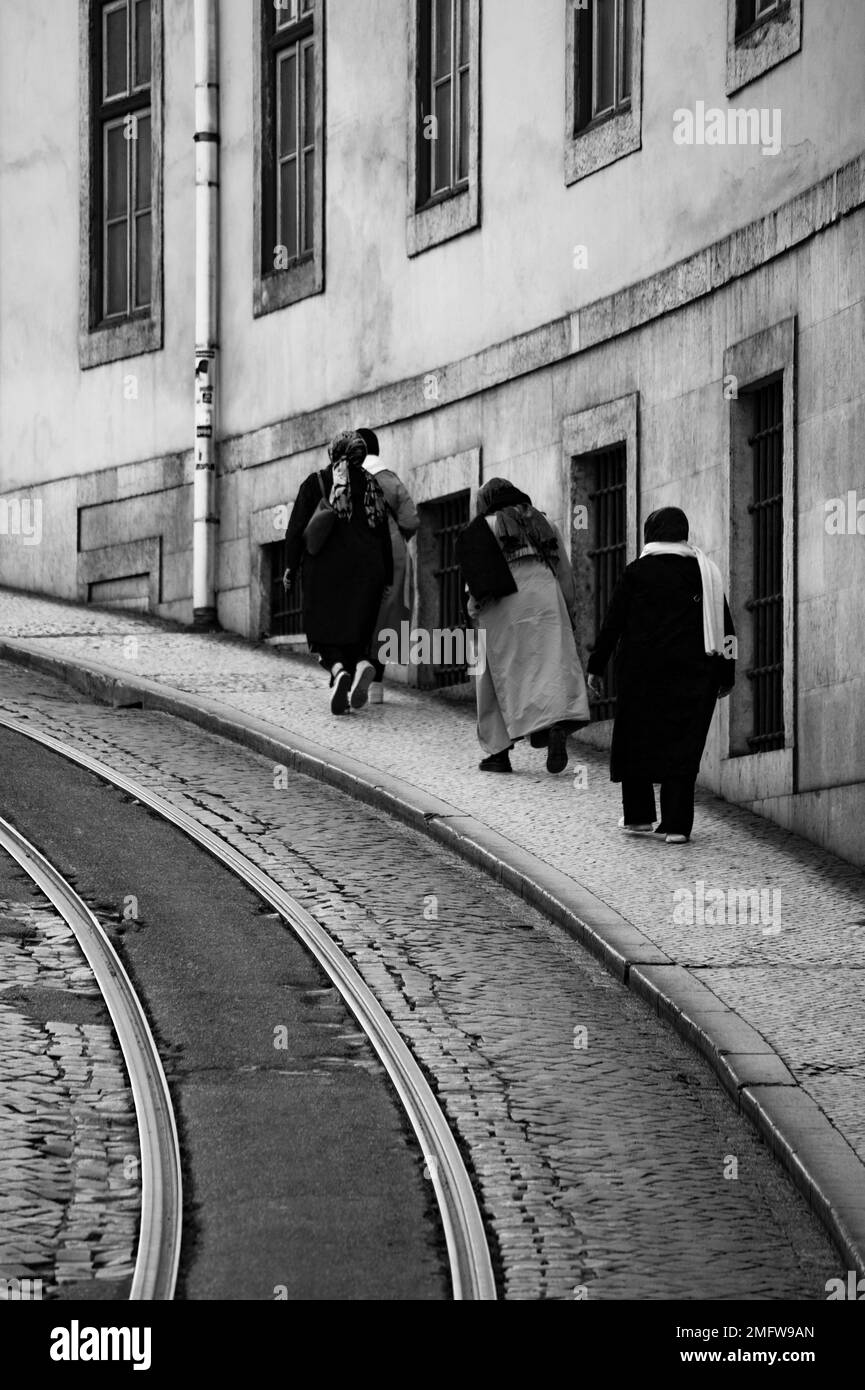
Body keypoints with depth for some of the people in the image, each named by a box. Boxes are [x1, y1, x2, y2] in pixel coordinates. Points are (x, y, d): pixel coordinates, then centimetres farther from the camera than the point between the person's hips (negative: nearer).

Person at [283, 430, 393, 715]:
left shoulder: (315, 483, 2)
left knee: (325, 629, 5)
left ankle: (338, 670, -23)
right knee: (355, 629, 9)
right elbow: (384, 535, 8)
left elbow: (297, 528, -4)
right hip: (366, 570, 2)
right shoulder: (371, 485, 10)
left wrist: (291, 567, 3)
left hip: (325, 567, -2)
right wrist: (387, 579, 11)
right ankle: (362, 663, -23)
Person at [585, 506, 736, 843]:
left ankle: (638, 816, 15)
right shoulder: (705, 572, 7)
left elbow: (613, 623, -1)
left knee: (636, 740, 13)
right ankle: (676, 824, -4)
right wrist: (725, 675, 12)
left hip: (642, 671, -2)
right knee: (682, 745, 3)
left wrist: (595, 667, 6)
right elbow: (725, 628, 7)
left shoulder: (637, 572, 0)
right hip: (692, 674, 2)